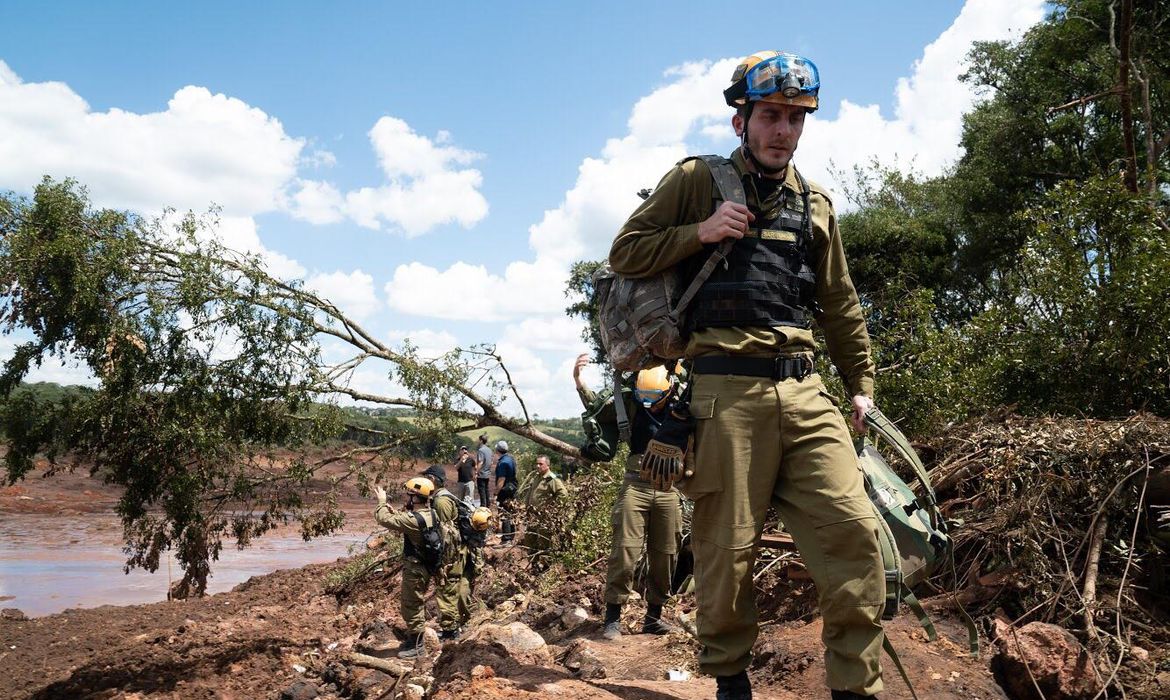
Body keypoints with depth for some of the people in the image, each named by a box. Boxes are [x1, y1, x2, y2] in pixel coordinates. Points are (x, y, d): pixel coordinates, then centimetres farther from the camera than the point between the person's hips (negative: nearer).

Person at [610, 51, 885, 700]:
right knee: (727, 549, 1)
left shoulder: (815, 204, 19)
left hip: (805, 390, 4)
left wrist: (862, 385, 23)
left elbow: (840, 305, 25)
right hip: (727, 391, -4)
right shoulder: (697, 179, 7)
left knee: (854, 532, -7)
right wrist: (702, 231, -8)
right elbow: (625, 253, 5)